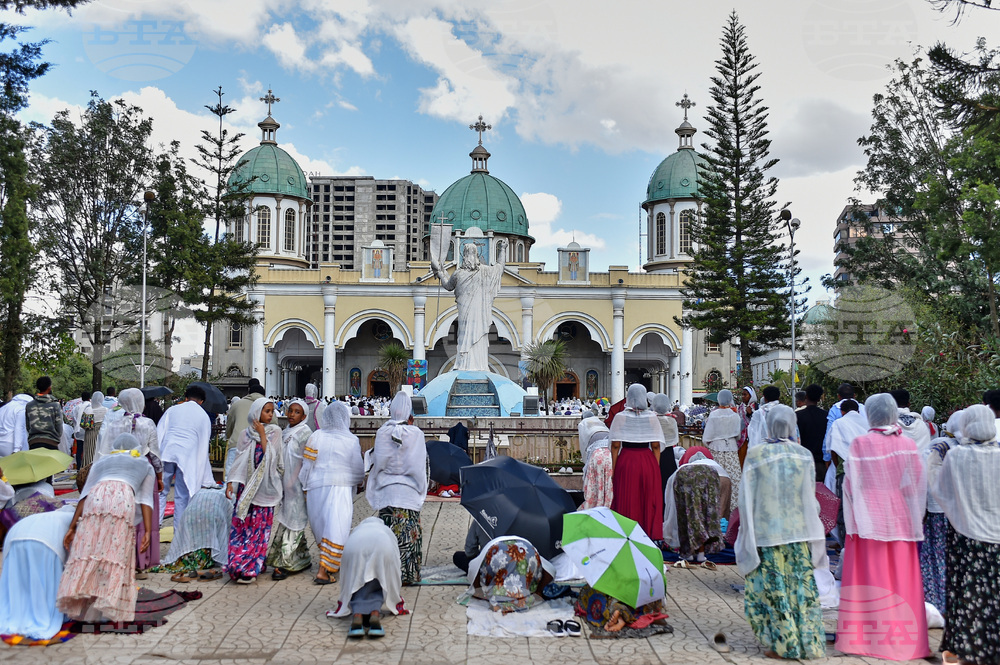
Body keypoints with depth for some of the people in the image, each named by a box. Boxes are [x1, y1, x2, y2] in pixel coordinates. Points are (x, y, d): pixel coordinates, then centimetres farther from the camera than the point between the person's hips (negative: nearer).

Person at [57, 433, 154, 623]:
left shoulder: (101, 462, 35)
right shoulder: (146, 466, 31)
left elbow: (85, 494, 20)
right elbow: (146, 500, 16)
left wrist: (72, 527, 14)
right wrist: (147, 532, 7)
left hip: (96, 497, 2)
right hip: (123, 500, -1)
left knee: (87, 549, 0)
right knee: (117, 554, -2)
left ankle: (79, 603, -12)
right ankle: (105, 609, -12)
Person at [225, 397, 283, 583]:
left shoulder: (275, 431, 1)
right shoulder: (246, 434, 6)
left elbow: (270, 455, -11)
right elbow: (238, 459, 8)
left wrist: (262, 434, -9)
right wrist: (231, 482, 0)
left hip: (265, 487, -2)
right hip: (246, 486, 2)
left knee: (259, 529, -1)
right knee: (240, 526, 0)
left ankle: (250, 568, 3)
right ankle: (237, 566, 9)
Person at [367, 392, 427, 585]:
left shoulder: (382, 433, -3)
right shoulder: (416, 434, -4)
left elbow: (378, 462, -1)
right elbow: (421, 464, 0)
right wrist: (421, 488, 11)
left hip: (387, 490, 0)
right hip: (409, 491, 0)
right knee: (409, 532, 5)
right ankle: (408, 574, 10)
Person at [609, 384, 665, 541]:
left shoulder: (620, 417, -2)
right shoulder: (651, 417, 1)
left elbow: (615, 445, -4)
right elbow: (656, 446, 0)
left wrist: (613, 469, 1)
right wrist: (656, 467, 6)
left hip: (626, 461, -1)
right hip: (648, 463, 1)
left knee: (626, 500, 5)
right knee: (648, 501, 9)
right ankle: (648, 535, 15)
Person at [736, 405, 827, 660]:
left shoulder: (755, 455, -9)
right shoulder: (804, 455, -2)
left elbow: (748, 498, -5)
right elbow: (811, 497, 4)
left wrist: (748, 533, 4)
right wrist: (812, 528, 17)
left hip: (766, 531, -3)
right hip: (799, 532, 3)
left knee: (772, 588, 5)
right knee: (801, 586, 10)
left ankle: (782, 644, 9)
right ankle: (809, 642, 16)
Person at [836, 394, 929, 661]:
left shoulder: (861, 444, -10)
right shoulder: (908, 445, -3)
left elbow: (851, 484, -8)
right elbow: (918, 486, 0)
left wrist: (852, 521, 2)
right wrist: (916, 522, 9)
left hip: (869, 519, -2)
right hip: (901, 519, 2)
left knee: (870, 577, 5)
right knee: (901, 580, 9)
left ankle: (866, 637, 10)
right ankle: (902, 638, 16)